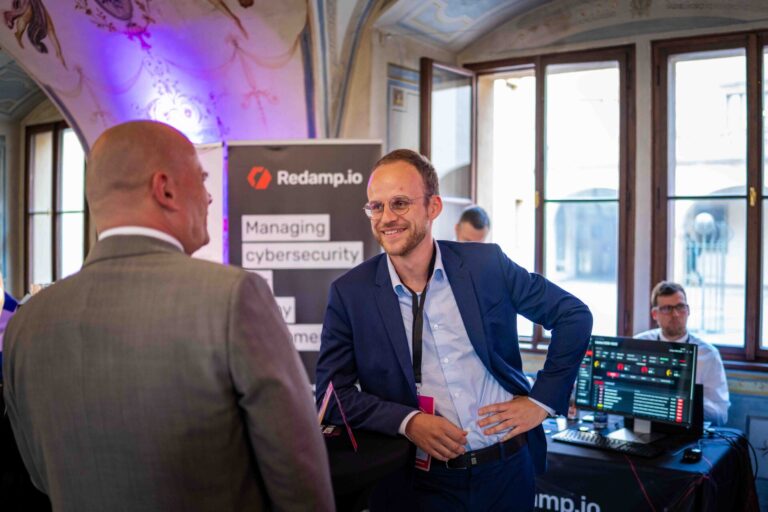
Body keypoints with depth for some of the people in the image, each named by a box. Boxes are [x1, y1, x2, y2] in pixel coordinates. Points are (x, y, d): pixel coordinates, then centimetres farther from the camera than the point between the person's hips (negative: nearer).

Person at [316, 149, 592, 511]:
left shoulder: (486, 263, -6)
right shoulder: (350, 292, -7)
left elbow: (574, 315, 2)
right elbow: (333, 393, -6)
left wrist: (543, 400, -3)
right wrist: (407, 421, -18)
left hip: (508, 470, 2)